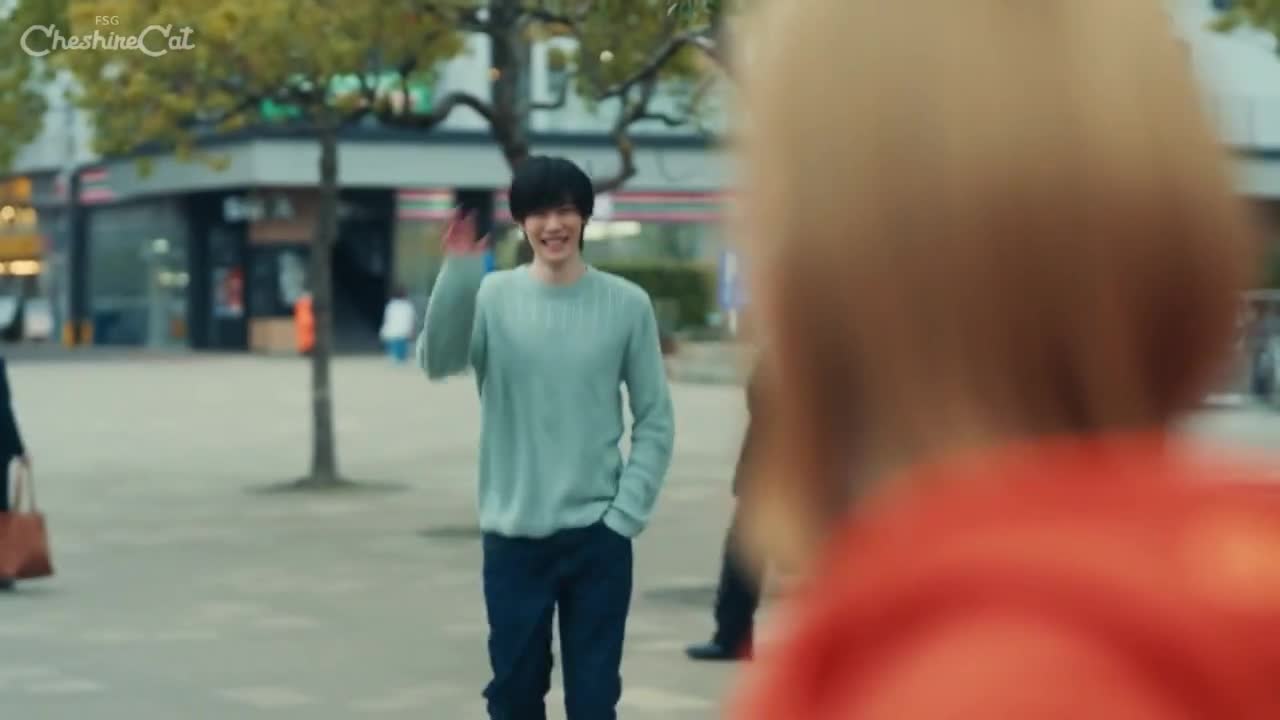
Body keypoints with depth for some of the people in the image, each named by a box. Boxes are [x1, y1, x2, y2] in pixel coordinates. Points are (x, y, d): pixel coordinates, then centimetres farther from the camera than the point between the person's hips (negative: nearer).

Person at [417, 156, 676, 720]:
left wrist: (625, 514, -7)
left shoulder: (626, 304, -1)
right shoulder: (492, 297, -2)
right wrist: (457, 276, -35)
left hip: (597, 536, 0)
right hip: (512, 534, 0)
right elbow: (438, 362, -20)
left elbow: (655, 420, 2)